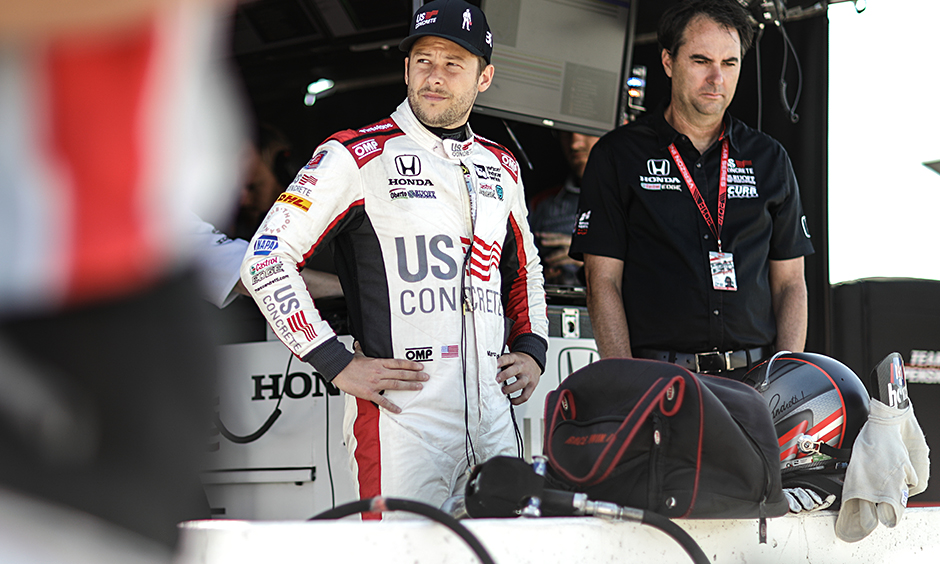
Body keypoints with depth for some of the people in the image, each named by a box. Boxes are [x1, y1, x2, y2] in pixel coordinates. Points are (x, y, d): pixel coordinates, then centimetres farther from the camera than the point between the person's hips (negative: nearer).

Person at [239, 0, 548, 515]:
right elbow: (266, 260, -6)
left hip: (494, 418, 6)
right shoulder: (358, 156, -3)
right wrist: (338, 366, -10)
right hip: (401, 418, -6)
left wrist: (530, 349, 15)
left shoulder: (501, 168, 16)